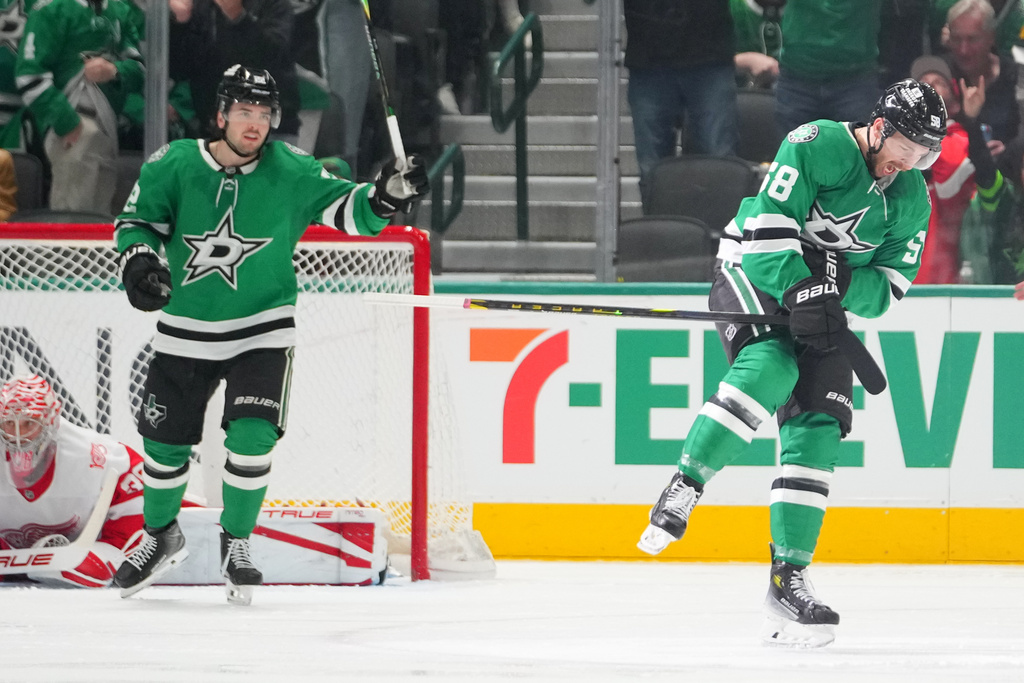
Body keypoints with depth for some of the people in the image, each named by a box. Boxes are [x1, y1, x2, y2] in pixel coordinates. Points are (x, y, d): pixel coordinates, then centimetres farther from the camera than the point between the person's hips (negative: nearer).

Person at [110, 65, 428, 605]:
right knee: (165, 441, 9)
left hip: (262, 329, -2)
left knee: (252, 437, -16)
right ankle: (160, 537, 35)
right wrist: (139, 261, -19)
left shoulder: (291, 172, -12)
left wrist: (385, 196, -28)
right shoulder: (175, 166, -10)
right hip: (186, 331, 2)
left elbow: (345, 209, -9)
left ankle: (236, 544, 5)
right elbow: (137, 220, 0)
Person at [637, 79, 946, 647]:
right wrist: (799, 291, -33)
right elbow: (770, 223, -23)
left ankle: (789, 579, -8)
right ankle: (684, 488, -30)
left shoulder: (911, 201, 1)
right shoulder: (819, 145, -17)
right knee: (772, 368, -35)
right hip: (753, 274, -6)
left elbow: (890, 288, 1)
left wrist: (842, 286, -21)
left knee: (818, 429, -7)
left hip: (823, 304, 6)